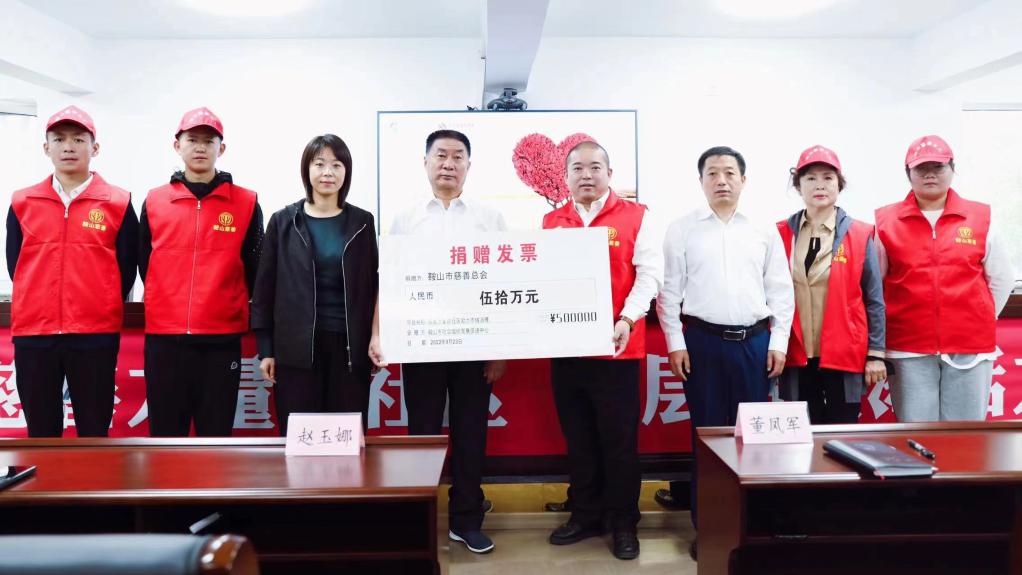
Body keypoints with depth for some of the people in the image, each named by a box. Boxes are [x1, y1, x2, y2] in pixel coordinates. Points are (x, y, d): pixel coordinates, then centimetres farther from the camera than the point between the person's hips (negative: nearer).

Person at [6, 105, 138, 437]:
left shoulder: (118, 203, 0)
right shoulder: (22, 203, 7)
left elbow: (127, 269, 4)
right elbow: (15, 266, 12)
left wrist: (101, 311, 5)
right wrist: (38, 310, 10)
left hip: (96, 335, -2)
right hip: (32, 335, 2)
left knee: (94, 431, 7)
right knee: (41, 432, 11)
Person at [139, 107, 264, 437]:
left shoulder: (245, 203, 2)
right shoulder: (154, 202, 6)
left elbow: (254, 270, 6)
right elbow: (144, 265, 13)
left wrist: (242, 314, 8)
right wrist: (170, 307, 12)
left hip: (222, 338, -1)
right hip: (163, 337, 2)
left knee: (217, 433, 7)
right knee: (165, 433, 9)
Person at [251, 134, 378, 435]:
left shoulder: (362, 222, 6)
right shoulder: (283, 221, 4)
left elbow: (372, 286, 8)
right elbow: (265, 287, 4)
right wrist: (265, 348, 1)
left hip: (349, 345, 1)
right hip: (296, 346, 0)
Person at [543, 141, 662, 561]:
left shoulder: (634, 216, 2)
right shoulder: (551, 222, 11)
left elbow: (649, 273, -5)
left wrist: (626, 320, -18)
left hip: (616, 349, -3)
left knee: (619, 439, 5)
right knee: (578, 439, 13)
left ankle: (623, 522, 20)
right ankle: (585, 515, 28)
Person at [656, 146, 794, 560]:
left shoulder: (764, 231, 7)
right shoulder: (682, 230, 2)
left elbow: (781, 290, 8)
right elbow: (669, 290, 1)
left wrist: (778, 342, 2)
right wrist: (675, 343, -4)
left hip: (755, 341, 2)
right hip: (703, 340, -1)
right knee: (707, 431, 4)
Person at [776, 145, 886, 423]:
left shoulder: (860, 234, 0)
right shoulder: (782, 234, 4)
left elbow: (874, 300, 1)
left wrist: (875, 354, -2)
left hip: (844, 356, -1)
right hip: (797, 357, 2)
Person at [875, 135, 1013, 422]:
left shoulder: (980, 218, 5)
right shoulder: (886, 221, 2)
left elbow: (1002, 278, 12)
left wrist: (981, 318, 9)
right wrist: (886, 323, 5)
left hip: (970, 346, 1)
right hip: (909, 348, -1)